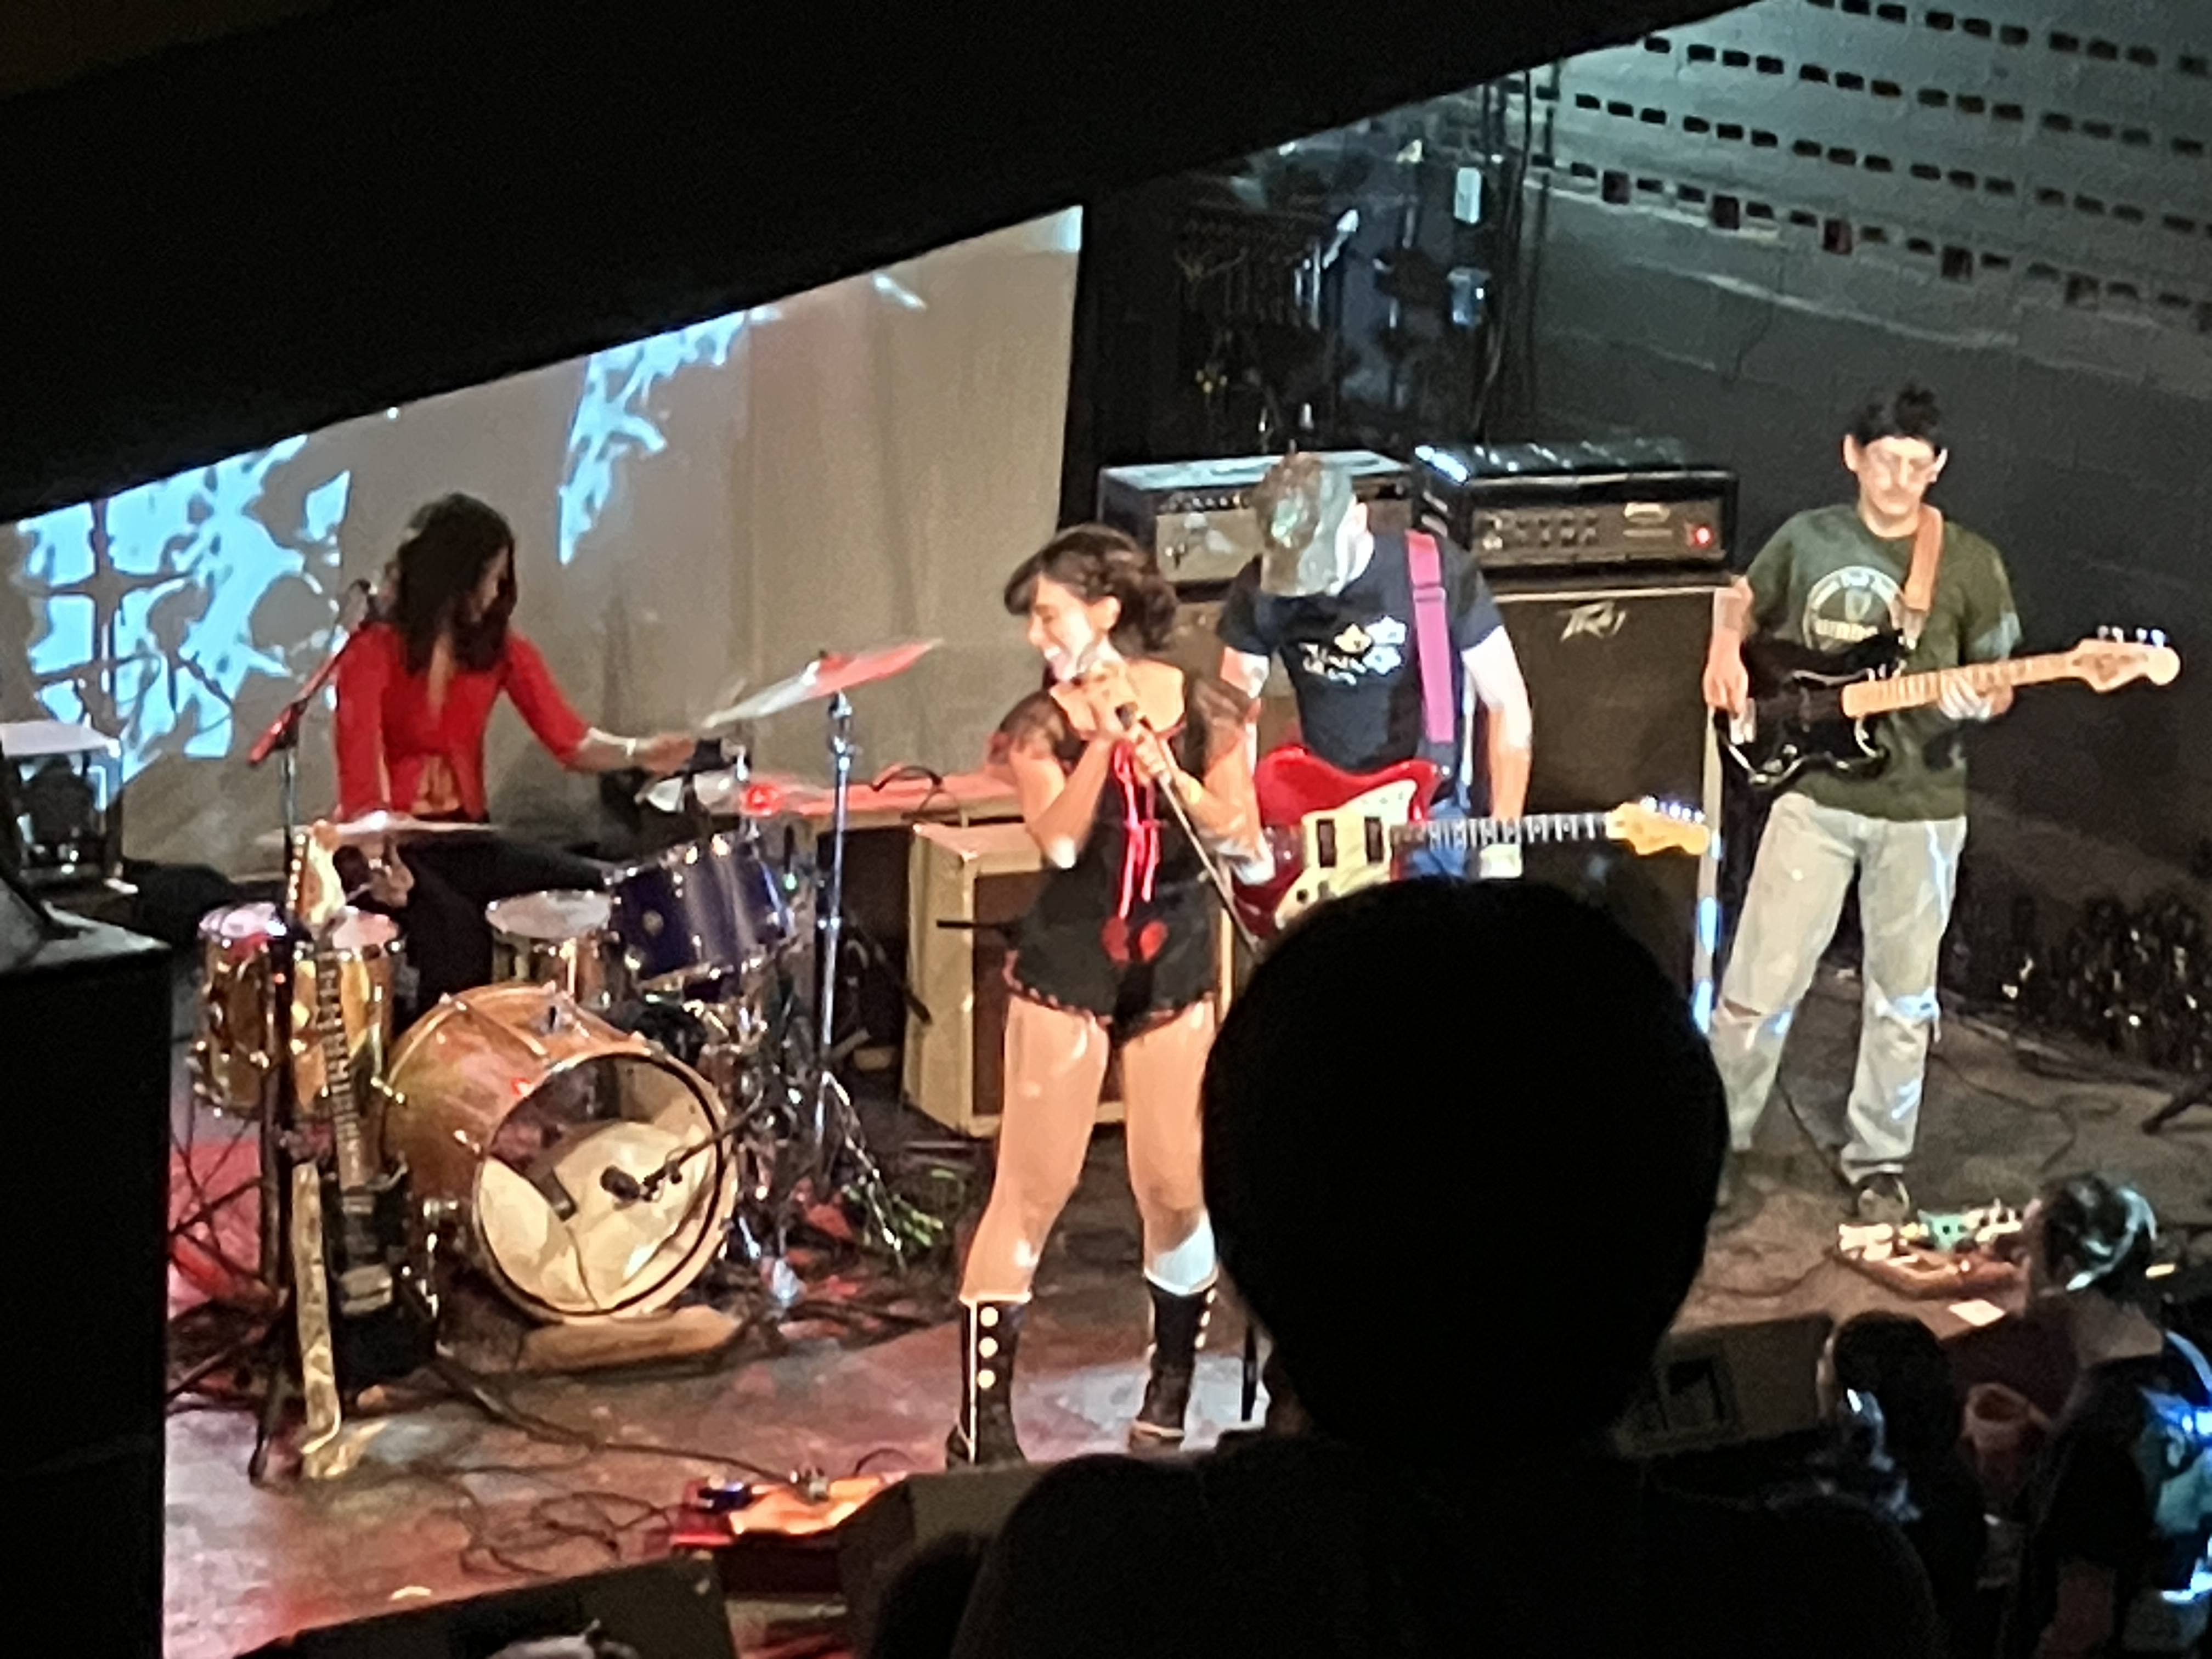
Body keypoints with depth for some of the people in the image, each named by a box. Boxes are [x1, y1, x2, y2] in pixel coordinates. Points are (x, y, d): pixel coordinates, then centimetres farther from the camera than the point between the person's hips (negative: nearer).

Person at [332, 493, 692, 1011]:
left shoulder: (498, 647, 5)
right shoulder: (373, 653, -11)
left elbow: (571, 741, -3)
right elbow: (361, 768, -22)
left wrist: (636, 753, -26)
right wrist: (377, 858, -41)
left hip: (466, 837, 6)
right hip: (391, 844, -6)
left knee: (596, 891, -14)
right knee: (457, 932, -33)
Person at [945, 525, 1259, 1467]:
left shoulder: (1204, 711, -1)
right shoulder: (1042, 724, -4)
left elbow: (1240, 839, -4)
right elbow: (1058, 841, -18)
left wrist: (1166, 769, -18)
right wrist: (1102, 738, -25)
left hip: (1175, 973, 2)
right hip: (1067, 975, -2)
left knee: (1177, 1192, 5)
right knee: (1032, 1190, -2)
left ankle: (1169, 1397, 26)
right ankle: (983, 1416, 3)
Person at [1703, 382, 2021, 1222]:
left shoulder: (1971, 564, -4)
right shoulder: (1807, 538, 2)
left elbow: (1998, 684, 2)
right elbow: (1743, 598, 19)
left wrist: (1978, 703, -21)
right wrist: (1727, 651, -1)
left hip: (1920, 807, -1)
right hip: (1814, 793, 1)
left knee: (1902, 996, 9)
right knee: (1761, 983, 2)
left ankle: (1879, 1161, 24)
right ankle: (1720, 1136, 20)